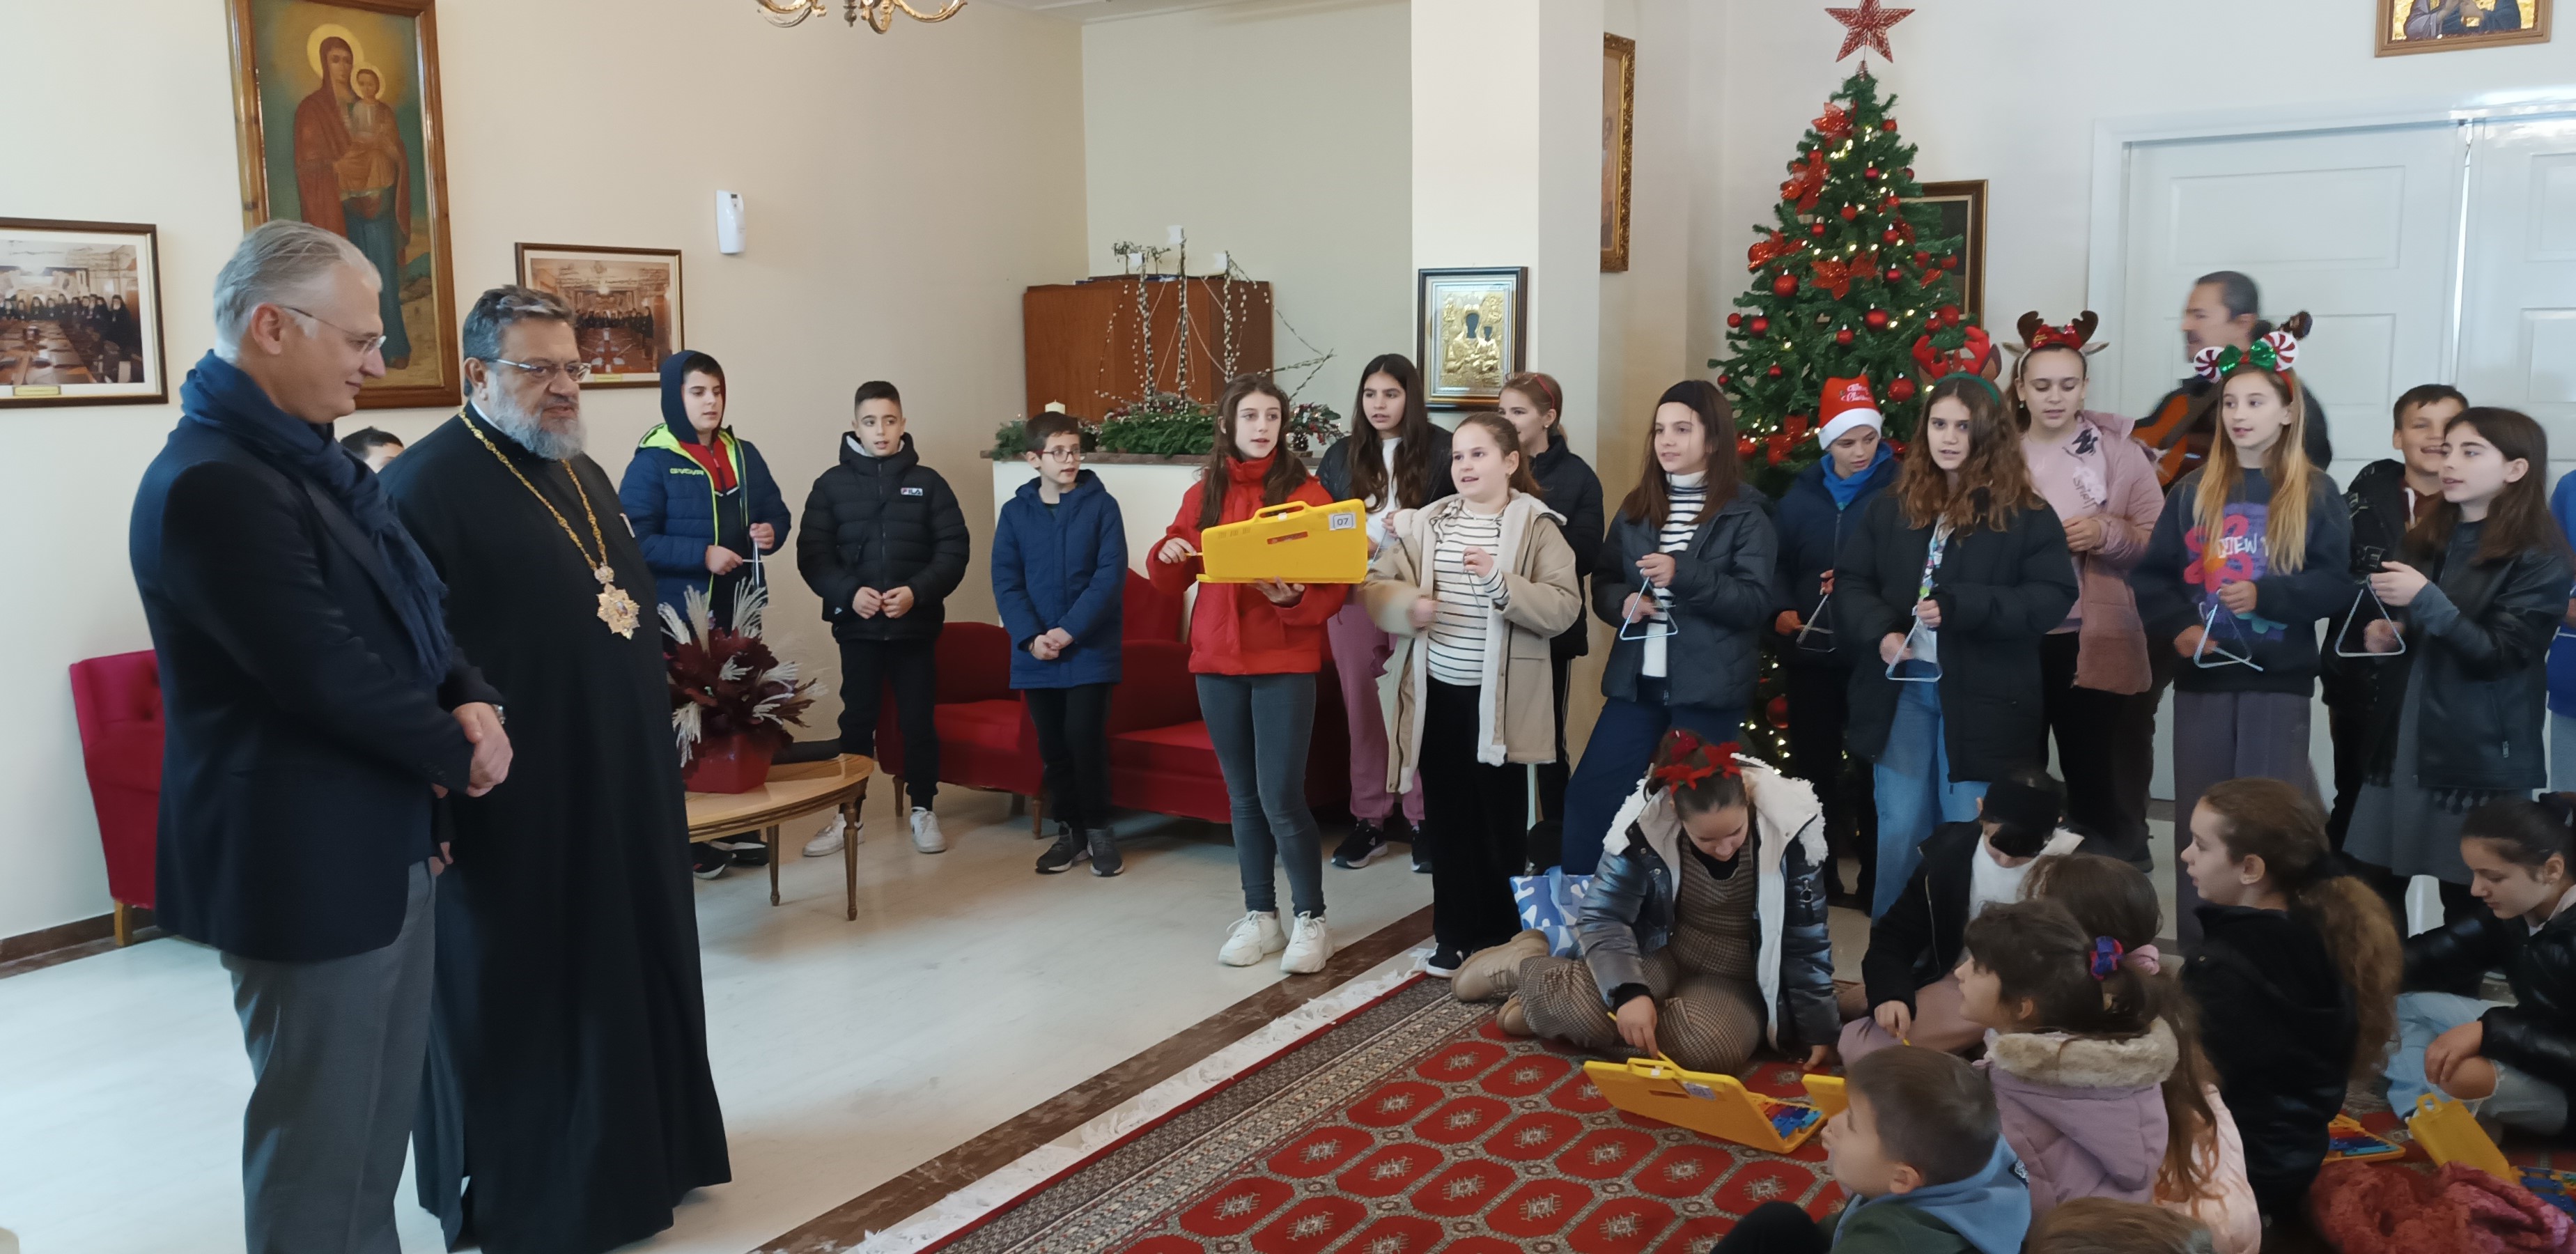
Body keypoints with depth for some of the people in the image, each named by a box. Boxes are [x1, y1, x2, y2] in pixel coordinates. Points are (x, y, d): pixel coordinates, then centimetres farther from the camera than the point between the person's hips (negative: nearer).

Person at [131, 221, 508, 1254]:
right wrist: (461, 752, -10)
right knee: (319, 1132, 5)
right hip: (304, 865, -9)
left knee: (383, 1109, 20)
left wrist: (472, 703, -6)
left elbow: (413, 612, 14)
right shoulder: (210, 484, -21)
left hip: (385, 841, 9)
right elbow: (327, 674, -24)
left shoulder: (311, 460, 10)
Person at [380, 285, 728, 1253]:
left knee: (621, 977, 18)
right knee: (516, 999, 7)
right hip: (514, 803, -8)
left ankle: (633, 1150, 34)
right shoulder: (426, 485, -15)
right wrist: (440, 792, -24)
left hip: (619, 784, 8)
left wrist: (656, 731, 19)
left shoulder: (584, 474, 13)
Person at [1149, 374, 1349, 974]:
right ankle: (1260, 916, 24)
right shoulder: (1203, 495, 7)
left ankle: (1310, 920, 10)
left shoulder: (1307, 494, -5)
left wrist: (1296, 598, -28)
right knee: (1243, 797, 11)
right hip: (1217, 661, 4)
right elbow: (1174, 582, 12)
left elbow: (1336, 585, -8)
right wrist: (1167, 553, -9)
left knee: (1281, 799, -6)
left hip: (1285, 662, -4)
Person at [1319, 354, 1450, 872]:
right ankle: (1369, 819, 18)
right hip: (1353, 595, 3)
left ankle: (1422, 819, 13)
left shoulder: (1443, 451, -1)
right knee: (1361, 708, 8)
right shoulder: (1341, 455, 10)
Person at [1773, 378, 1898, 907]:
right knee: (1812, 767, 11)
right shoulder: (1802, 493, 9)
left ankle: (1875, 883, 14)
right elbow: (1777, 562, 11)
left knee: (1875, 770, 2)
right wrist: (1781, 610, -5)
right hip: (1810, 650, 4)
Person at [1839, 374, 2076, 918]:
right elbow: (1849, 581, 8)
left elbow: (2052, 599, -11)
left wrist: (1959, 607, -21)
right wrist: (1879, 633, -11)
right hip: (1900, 690, 3)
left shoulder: (2026, 515, -3)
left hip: (1980, 698, -3)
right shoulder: (1893, 508, 7)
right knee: (1898, 832, 11)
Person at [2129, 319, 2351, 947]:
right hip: (2201, 675, 3)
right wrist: (2175, 629, -12)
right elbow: (2150, 575, 4)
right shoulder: (2194, 491, 6)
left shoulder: (2315, 495, 0)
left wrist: (2265, 596, -19)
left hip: (2278, 677, -2)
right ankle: (2199, 954, 18)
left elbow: (2339, 585, -6)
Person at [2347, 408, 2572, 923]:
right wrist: (2385, 637, 5)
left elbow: (2495, 655, -16)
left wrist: (2425, 599, -25)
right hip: (2403, 741, 6)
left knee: (2469, 901, 2)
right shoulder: (2428, 539, 13)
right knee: (2373, 890, 5)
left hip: (2482, 756, -6)